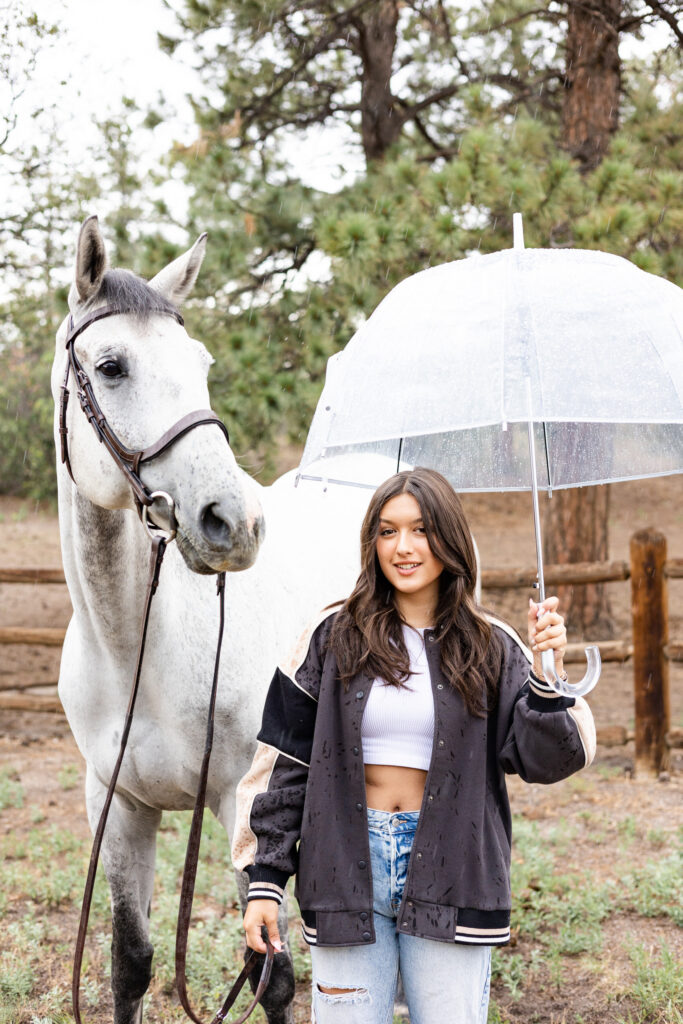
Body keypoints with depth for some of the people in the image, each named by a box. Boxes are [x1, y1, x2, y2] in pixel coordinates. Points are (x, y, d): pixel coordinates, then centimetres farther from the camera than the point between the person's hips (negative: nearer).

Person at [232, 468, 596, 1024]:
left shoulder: (491, 648, 4)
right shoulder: (334, 638, 3)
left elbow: (543, 760, -2)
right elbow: (284, 763, 3)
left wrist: (547, 676, -17)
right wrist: (266, 878, 0)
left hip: (449, 873, 0)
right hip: (347, 868, 0)